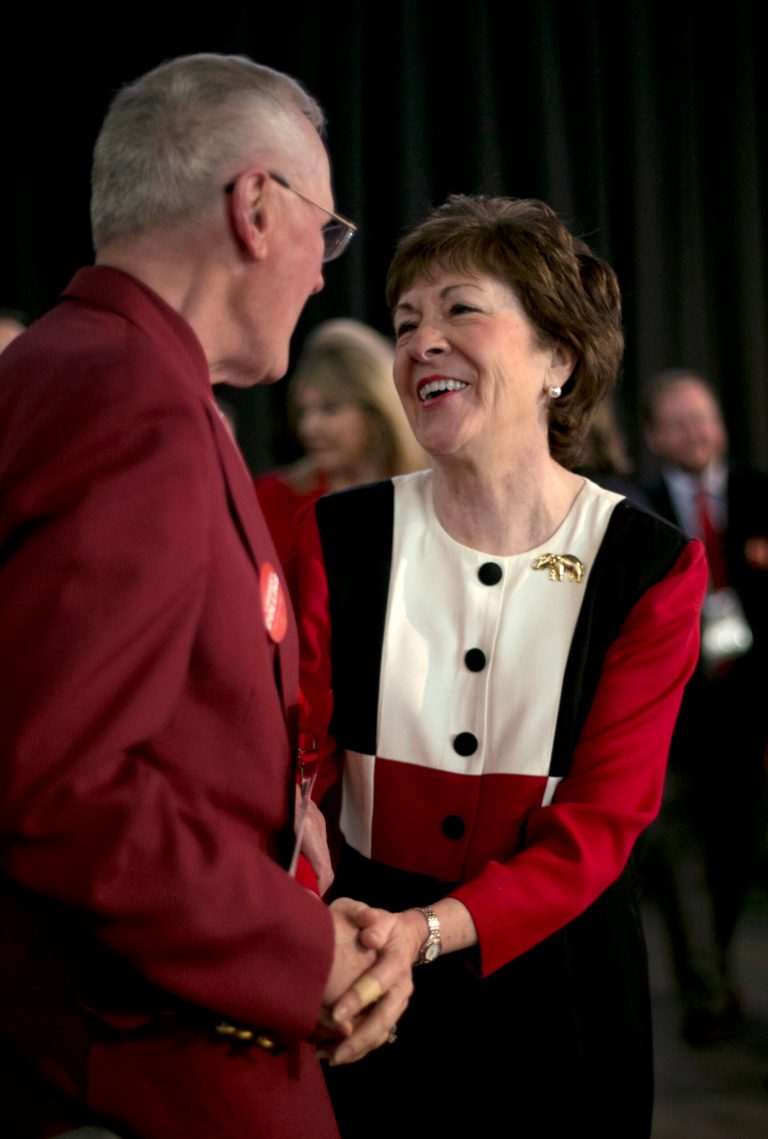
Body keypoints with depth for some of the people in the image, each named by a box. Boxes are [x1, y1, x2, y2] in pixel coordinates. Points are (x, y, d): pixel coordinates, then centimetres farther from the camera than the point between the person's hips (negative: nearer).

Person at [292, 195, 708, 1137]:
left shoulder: (653, 566, -9)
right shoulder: (335, 540, -4)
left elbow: (603, 819, -14)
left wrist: (432, 929, -30)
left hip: (557, 965, -1)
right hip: (368, 961, 1)